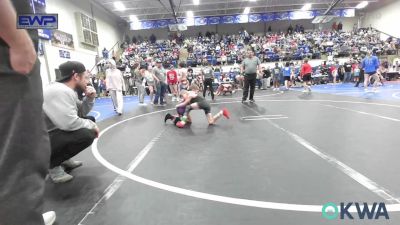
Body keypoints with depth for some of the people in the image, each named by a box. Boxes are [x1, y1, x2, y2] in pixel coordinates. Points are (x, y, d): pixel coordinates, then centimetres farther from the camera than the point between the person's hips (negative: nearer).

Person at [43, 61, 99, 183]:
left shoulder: (68, 90, 6)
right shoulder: (60, 91, -25)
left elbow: (82, 113, 11)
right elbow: (69, 123, -33)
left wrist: (89, 98, -5)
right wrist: (91, 125, -17)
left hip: (53, 130, 10)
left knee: (90, 119, 8)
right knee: (87, 134, -28)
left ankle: (63, 158, 15)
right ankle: (51, 164, -3)